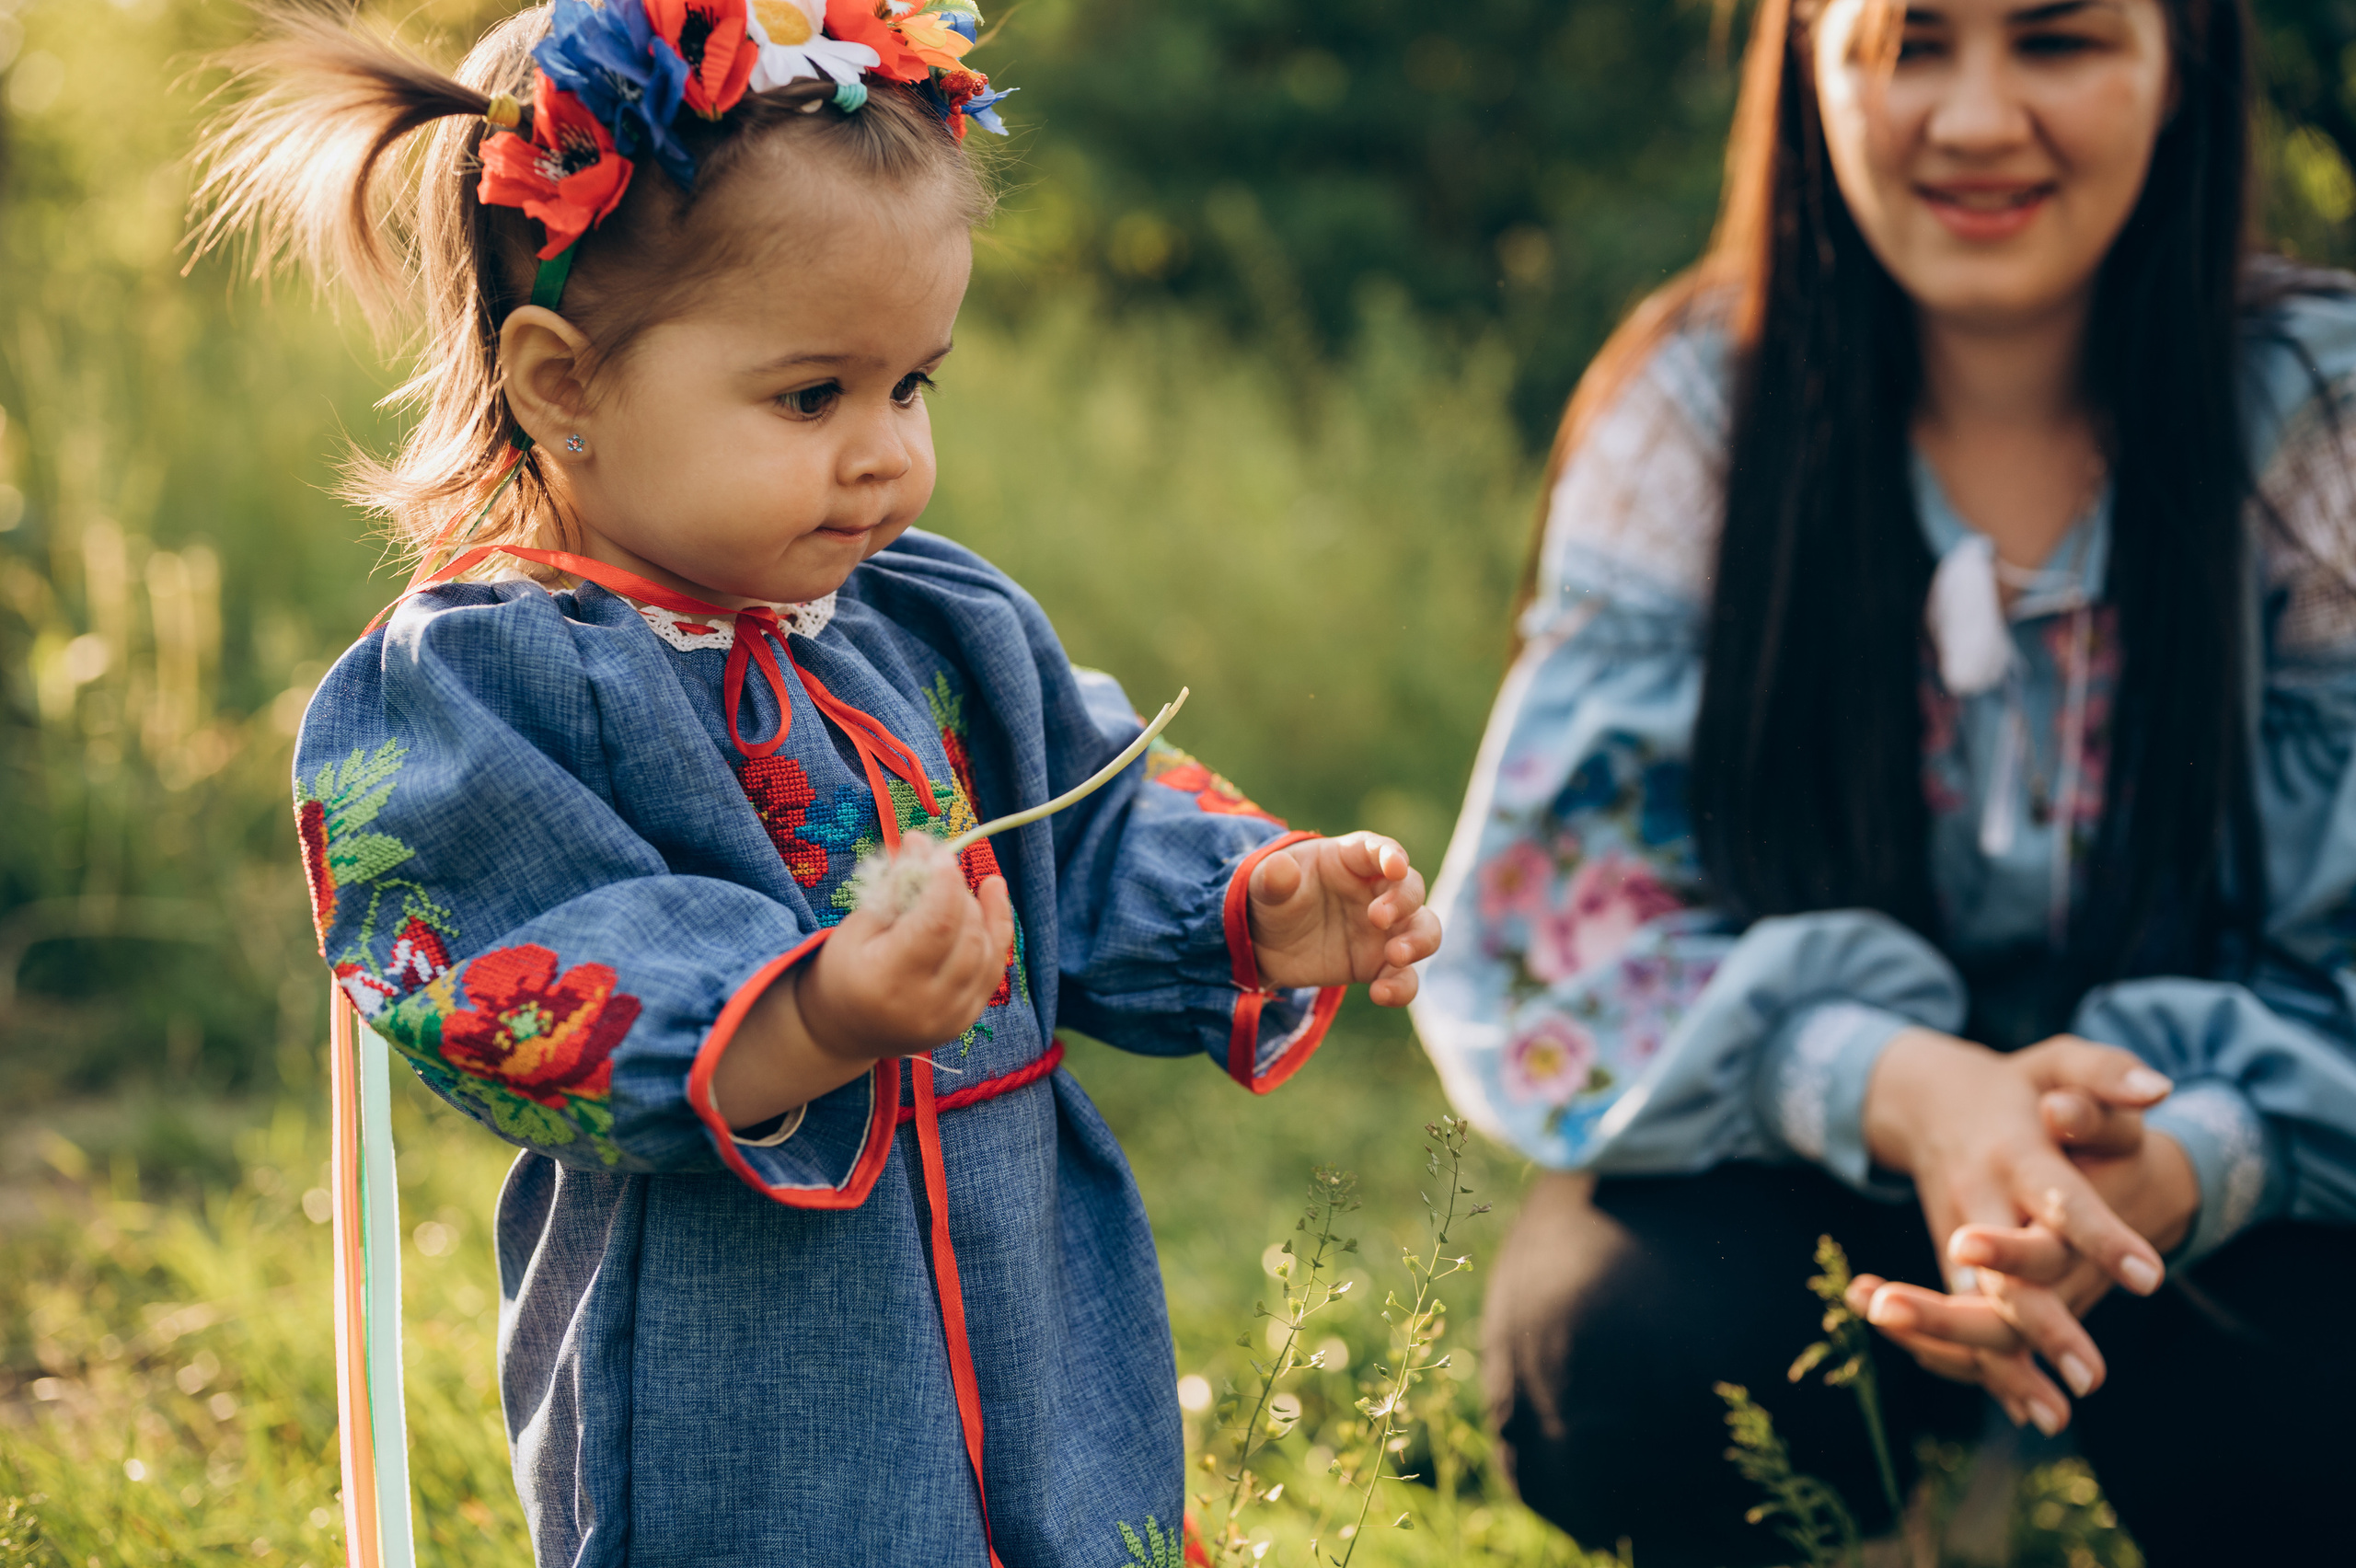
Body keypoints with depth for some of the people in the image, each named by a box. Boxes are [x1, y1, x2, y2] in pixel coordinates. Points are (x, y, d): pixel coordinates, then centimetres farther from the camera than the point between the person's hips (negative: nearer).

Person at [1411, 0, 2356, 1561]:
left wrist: (2174, 1168, -35)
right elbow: (1578, 892, -11)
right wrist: (1909, 1090, -32)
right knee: (1626, 1359, -31)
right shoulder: (1696, 406, -7)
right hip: (1800, 1164, 1)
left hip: (2219, 1190, 0)